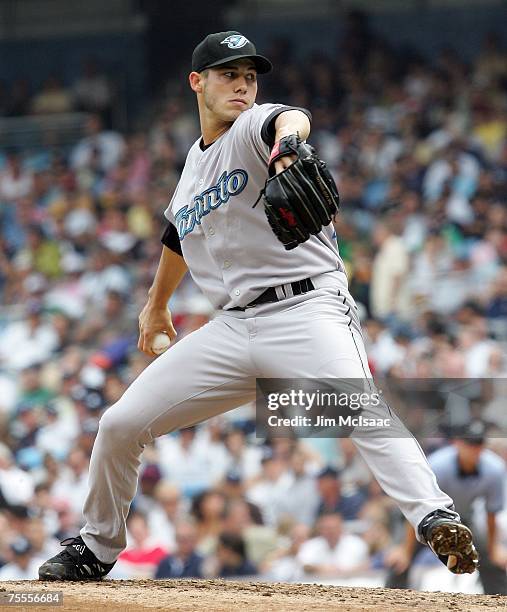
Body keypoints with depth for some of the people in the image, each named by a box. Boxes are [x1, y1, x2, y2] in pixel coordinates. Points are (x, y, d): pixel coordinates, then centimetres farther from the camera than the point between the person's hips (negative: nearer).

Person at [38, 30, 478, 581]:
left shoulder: (253, 127, -2)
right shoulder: (193, 163, 18)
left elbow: (290, 120, -30)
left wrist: (288, 140, -54)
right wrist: (156, 303, 50)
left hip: (307, 310, -6)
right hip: (232, 327, 6)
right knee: (120, 425, 3)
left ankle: (436, 520, -45)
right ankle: (95, 549, 23)